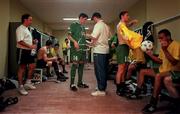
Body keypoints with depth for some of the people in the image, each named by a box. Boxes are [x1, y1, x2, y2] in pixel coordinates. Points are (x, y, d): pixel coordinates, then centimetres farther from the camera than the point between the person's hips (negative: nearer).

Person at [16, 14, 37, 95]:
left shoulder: (27, 29, 18)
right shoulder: (20, 29, -11)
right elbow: (20, 41, -21)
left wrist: (33, 42, 6)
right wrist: (31, 46, -21)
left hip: (28, 51, 9)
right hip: (22, 51, -9)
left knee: (32, 66, 9)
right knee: (22, 68, -2)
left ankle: (28, 83, 21)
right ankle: (21, 87, 7)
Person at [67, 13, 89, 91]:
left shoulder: (83, 27, 23)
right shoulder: (74, 25, 1)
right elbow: (69, 36, -7)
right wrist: (74, 41, -22)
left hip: (83, 48, 8)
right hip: (75, 48, -8)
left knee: (81, 64, 8)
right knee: (75, 64, -11)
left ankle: (80, 82, 17)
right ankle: (72, 84, -6)